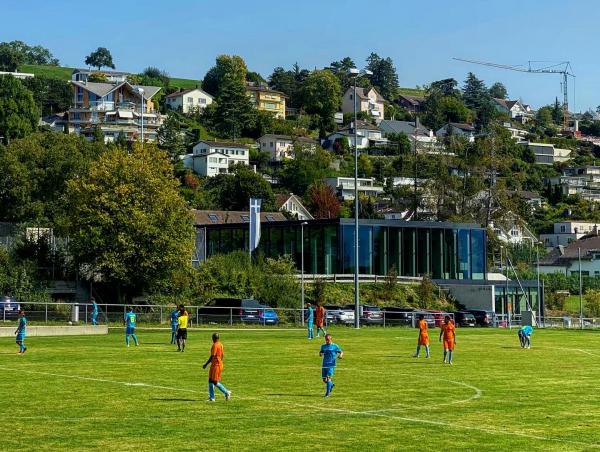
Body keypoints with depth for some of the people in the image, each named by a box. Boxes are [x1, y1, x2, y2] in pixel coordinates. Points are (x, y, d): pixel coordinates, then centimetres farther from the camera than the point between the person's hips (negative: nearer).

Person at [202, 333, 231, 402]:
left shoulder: (215, 345, -17)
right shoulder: (220, 345, 11)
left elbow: (212, 356, -20)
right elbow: (222, 355, 17)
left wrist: (206, 364, -15)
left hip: (216, 365, -9)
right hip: (219, 364, 9)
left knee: (215, 382, -5)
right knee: (210, 381, 9)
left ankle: (226, 392, 0)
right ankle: (211, 397, 8)